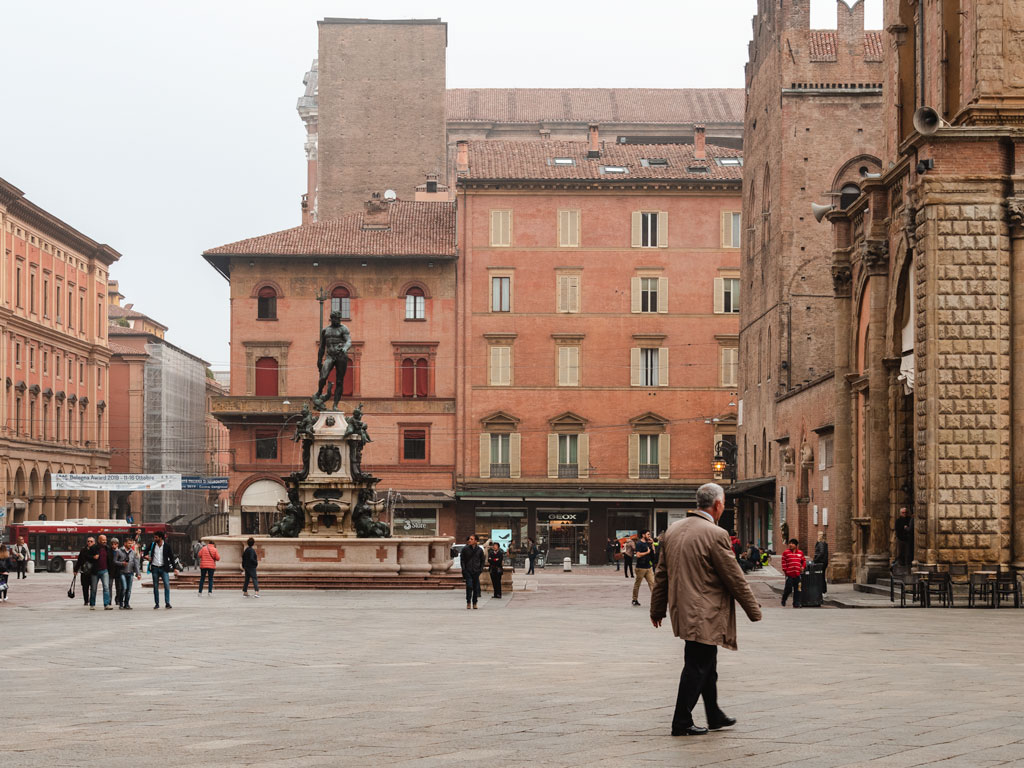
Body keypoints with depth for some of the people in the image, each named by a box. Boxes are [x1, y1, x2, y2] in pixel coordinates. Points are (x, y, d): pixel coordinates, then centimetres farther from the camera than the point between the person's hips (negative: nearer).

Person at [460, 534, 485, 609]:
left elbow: (482, 561, 14)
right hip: (468, 571, -2)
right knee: (469, 586, -14)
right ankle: (468, 602, -5)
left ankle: (474, 603, 14)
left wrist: (481, 569, 1)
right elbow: (462, 560, 6)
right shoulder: (465, 549, 1)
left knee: (476, 588, 3)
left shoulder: (480, 550, 5)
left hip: (476, 571, 2)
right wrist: (464, 569, -5)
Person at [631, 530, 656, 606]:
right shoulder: (639, 543, -11)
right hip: (641, 568, -7)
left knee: (652, 583, -5)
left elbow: (653, 552, 15)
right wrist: (647, 552, -11)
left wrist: (652, 543, 5)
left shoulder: (648, 543, 13)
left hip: (648, 567, 7)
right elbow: (638, 555, -20)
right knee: (637, 584, 5)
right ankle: (634, 600, 16)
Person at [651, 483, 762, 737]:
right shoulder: (715, 535, -17)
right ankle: (681, 723, 4)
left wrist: (657, 609, 23)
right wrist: (754, 610, -2)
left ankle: (715, 716, 30)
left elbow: (662, 574, 14)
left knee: (707, 666, 20)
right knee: (697, 667, 0)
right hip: (705, 615, -8)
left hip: (682, 611, 8)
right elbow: (734, 578, -12)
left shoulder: (672, 530, 7)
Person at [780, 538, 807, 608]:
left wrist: (803, 567, 6)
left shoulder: (800, 553, 11)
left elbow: (804, 561, 22)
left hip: (797, 574, 3)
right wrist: (785, 570, -8)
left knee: (797, 590, 3)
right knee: (788, 588, -5)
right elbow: (783, 562, -1)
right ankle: (783, 600, 20)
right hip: (789, 574, -3)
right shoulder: (786, 553, 0)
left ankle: (796, 603, 9)